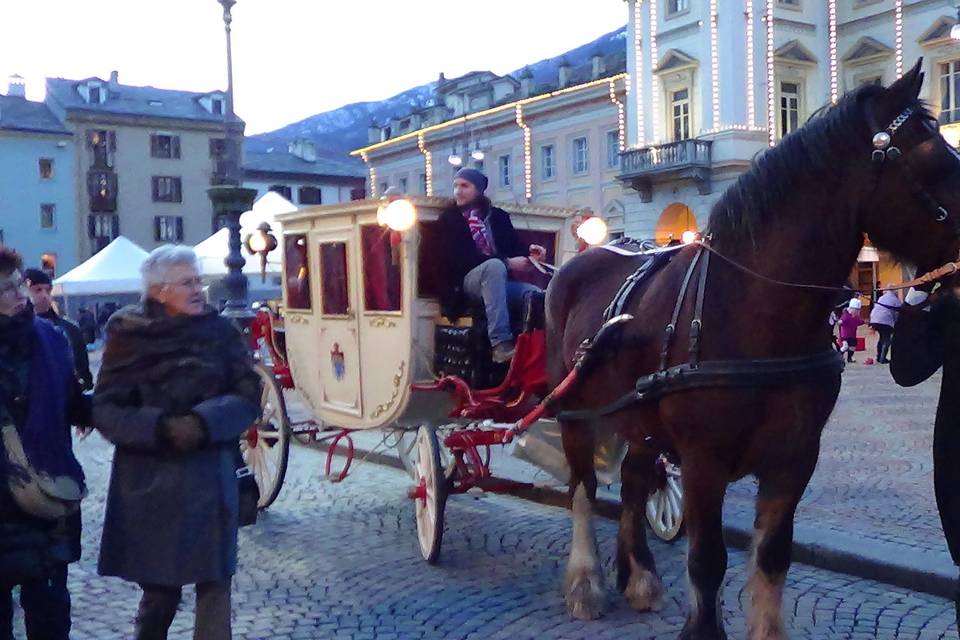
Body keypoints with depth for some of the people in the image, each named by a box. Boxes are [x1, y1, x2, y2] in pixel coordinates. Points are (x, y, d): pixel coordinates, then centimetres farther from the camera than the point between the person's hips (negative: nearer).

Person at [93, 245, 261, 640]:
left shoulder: (219, 331, 2)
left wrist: (202, 423, -18)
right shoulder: (129, 336, -2)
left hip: (211, 478, 1)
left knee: (215, 582, 0)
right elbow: (105, 410, -4)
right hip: (149, 483, -1)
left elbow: (248, 397, -2)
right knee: (160, 586, 9)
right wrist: (160, 429, -19)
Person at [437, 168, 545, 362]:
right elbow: (463, 257, -12)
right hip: (466, 281, -4)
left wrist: (529, 251, -14)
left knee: (536, 294, -24)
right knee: (495, 265, -36)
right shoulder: (450, 218, 2)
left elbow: (515, 245, 12)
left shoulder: (498, 216, 16)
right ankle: (500, 344, -45)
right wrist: (507, 263, -20)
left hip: (499, 281, 4)